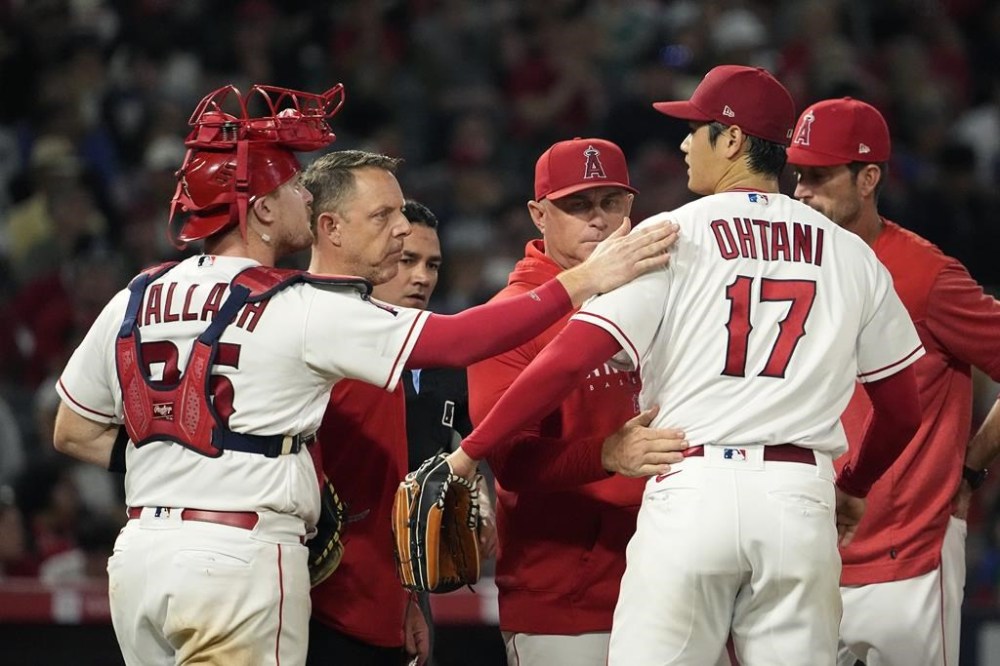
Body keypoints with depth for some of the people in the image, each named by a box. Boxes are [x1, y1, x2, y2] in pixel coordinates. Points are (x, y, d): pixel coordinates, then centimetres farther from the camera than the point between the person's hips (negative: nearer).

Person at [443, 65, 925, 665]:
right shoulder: (851, 254, 11)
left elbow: (568, 361, -8)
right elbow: (903, 410, 16)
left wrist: (470, 453, 0)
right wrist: (855, 488, 34)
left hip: (693, 492, -3)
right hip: (802, 499, 3)